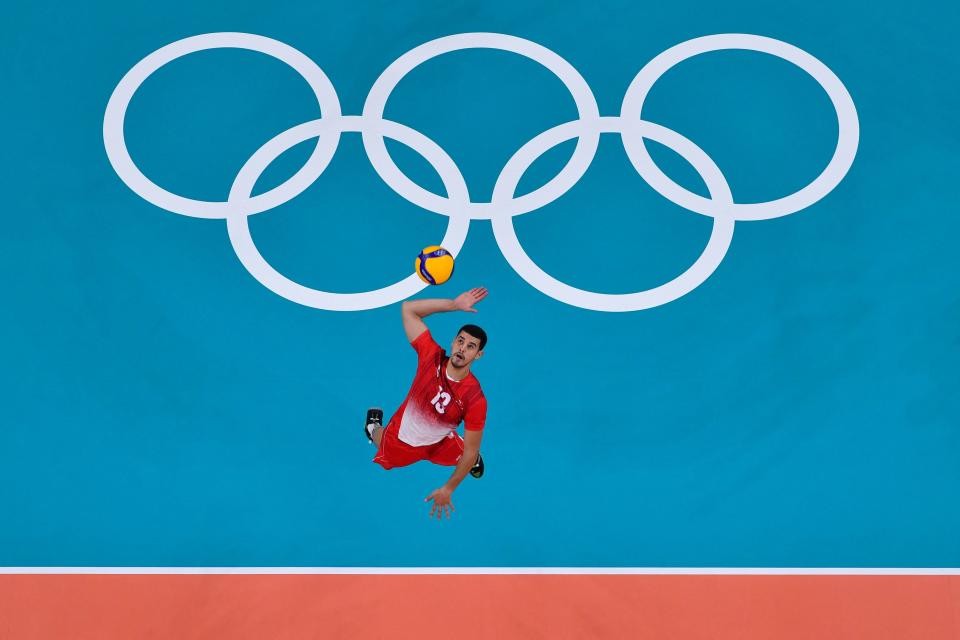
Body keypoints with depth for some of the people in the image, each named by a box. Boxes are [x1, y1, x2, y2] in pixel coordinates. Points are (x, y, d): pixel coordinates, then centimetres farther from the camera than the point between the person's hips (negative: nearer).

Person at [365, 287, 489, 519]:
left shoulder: (475, 400, -37)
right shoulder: (432, 356, -34)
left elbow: (470, 451, -28)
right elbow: (408, 309, -32)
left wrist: (448, 489, -24)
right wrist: (454, 304, -39)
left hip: (439, 444, 0)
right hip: (400, 440, 0)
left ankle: (473, 459, 35)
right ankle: (374, 425, 55)